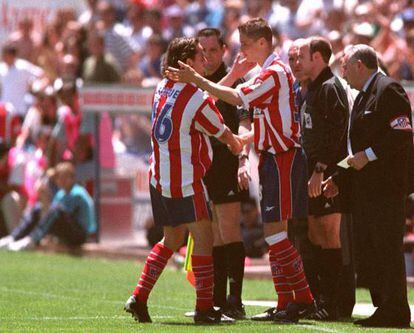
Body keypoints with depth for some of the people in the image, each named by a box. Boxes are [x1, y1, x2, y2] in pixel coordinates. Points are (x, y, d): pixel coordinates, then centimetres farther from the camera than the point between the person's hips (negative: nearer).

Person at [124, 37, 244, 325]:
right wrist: (240, 143, 18)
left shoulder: (163, 88, 7)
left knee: (172, 239, 18)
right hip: (186, 181, -8)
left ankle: (139, 298, 14)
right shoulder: (197, 99, -16)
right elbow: (225, 136, -3)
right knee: (204, 238, -3)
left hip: (159, 179, 8)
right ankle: (204, 308, -6)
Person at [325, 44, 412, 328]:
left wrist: (368, 155, -20)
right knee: (367, 250, 10)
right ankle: (384, 308, 15)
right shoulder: (363, 95, 21)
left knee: (387, 249, -8)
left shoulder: (388, 90, -10)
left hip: (386, 185, -10)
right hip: (364, 186, 10)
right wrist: (339, 179, 20)